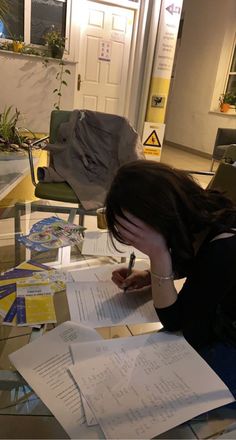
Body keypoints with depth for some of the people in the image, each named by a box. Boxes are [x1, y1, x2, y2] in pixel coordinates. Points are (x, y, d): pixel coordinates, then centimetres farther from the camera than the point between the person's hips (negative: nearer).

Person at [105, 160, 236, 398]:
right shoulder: (199, 213, -13)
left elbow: (173, 321, -24)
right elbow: (187, 263, 10)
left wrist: (157, 253, -35)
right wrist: (150, 275, -9)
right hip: (212, 322, 7)